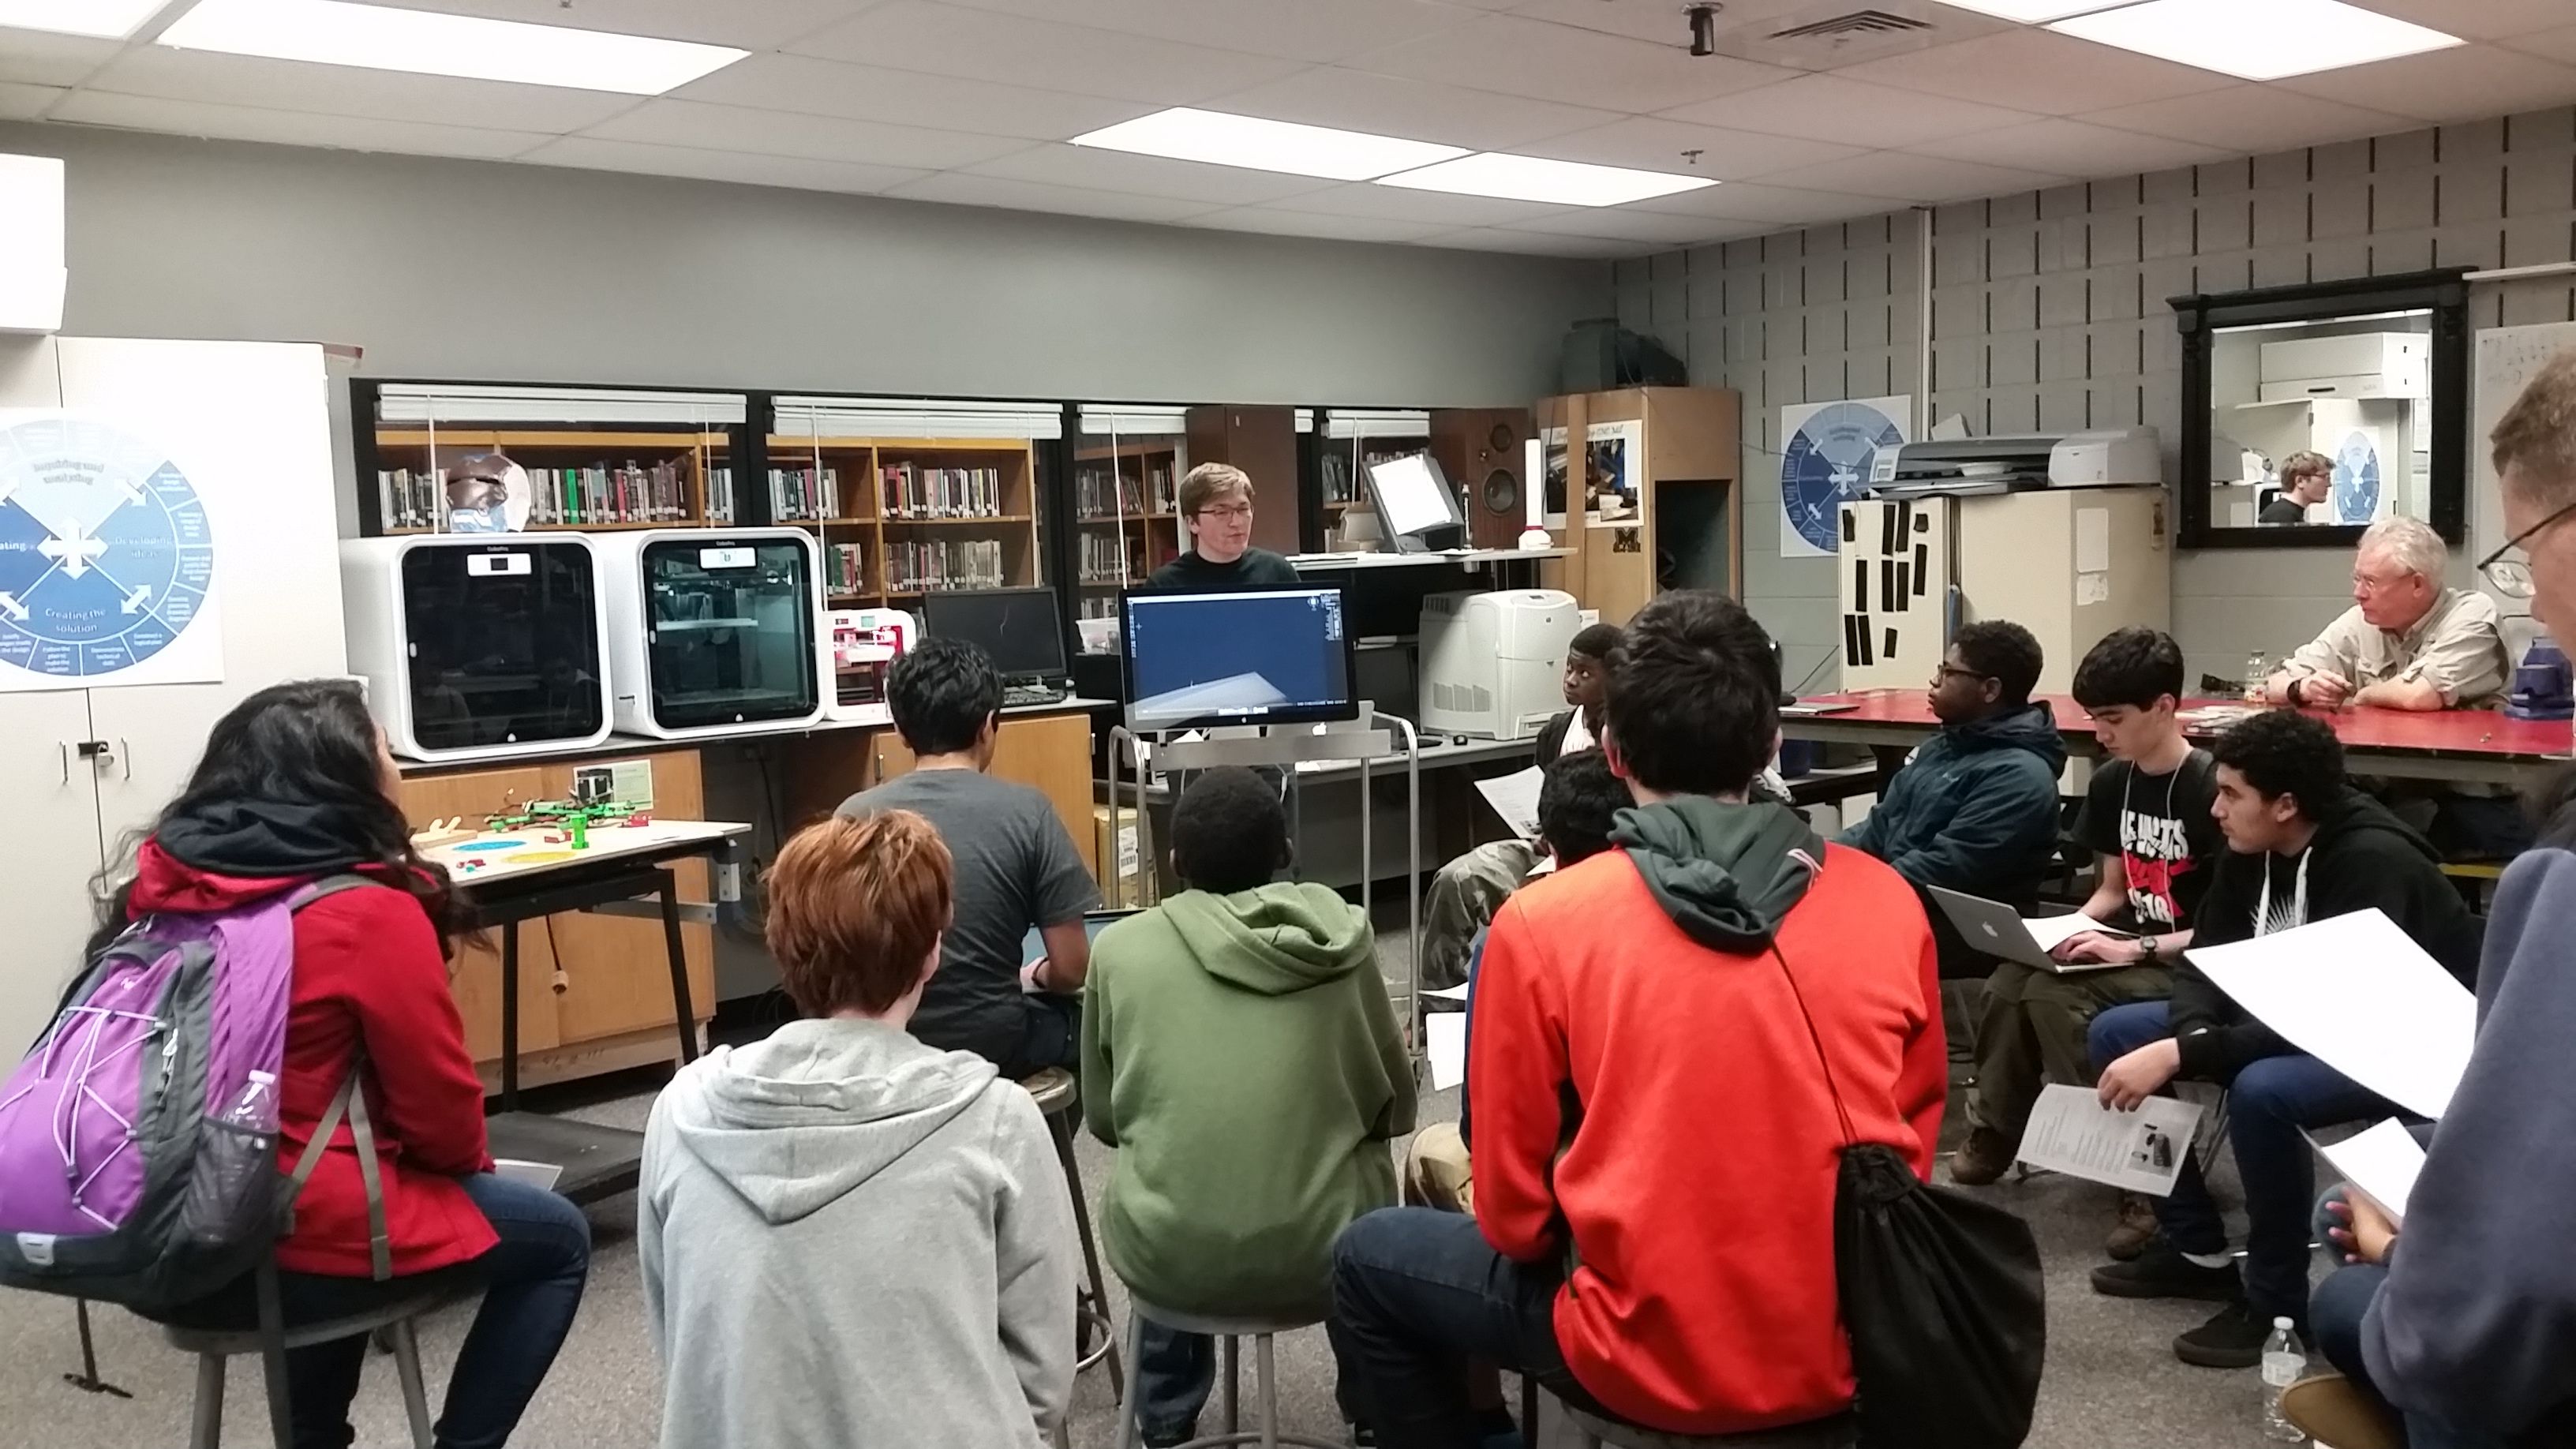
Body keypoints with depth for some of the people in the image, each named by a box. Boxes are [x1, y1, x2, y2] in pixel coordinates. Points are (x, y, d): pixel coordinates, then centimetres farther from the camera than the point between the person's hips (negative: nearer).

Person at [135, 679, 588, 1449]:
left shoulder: (162, 887, 2)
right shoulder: (372, 914, -17)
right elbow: (440, 1107, -10)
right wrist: (470, 1166, 11)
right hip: (290, 1241, -7)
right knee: (560, 1240, 12)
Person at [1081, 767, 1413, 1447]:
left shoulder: (1120, 948, -4)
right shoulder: (1341, 937, -4)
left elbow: (1104, 1117, 8)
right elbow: (1394, 1108, 6)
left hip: (1167, 1257, 0)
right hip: (1320, 1254, 0)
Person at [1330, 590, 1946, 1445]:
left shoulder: (1543, 924, -13)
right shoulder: (1889, 903, -4)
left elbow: (1515, 1214, -5)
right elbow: (1912, 1146, 9)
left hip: (1663, 1365, -4)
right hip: (1858, 1345, 4)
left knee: (1371, 1261, 19)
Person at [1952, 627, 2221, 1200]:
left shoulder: (2211, 788, -18)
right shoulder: (2112, 783, 6)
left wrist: (2135, 950, -25)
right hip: (2133, 945, 7)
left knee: (2053, 994, -27)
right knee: (2009, 980, -16)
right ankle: (1993, 1133, 2)